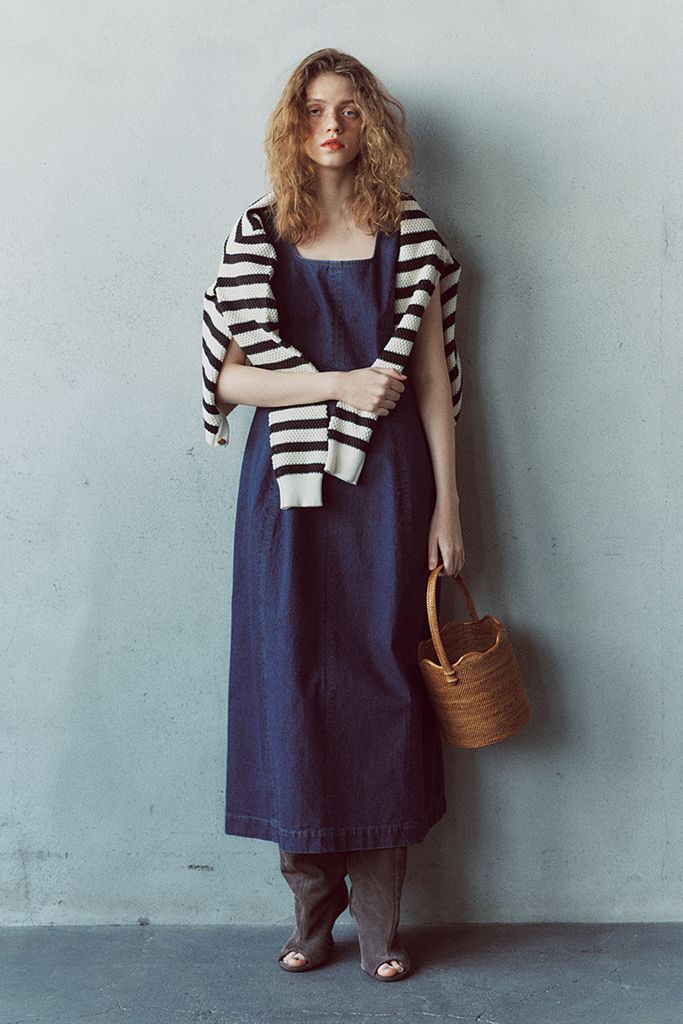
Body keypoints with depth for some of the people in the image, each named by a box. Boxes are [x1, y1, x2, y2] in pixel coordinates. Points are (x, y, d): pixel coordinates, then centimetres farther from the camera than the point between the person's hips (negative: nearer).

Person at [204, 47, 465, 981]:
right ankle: (314, 906, 17)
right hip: (289, 482, 0)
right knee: (294, 677, 1)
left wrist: (447, 505, -2)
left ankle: (379, 919, 13)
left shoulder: (403, 239, 6)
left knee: (382, 678, 1)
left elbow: (432, 378, 3)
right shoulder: (263, 239, 6)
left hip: (387, 482, 0)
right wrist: (341, 384, -13)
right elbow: (229, 379, -2)